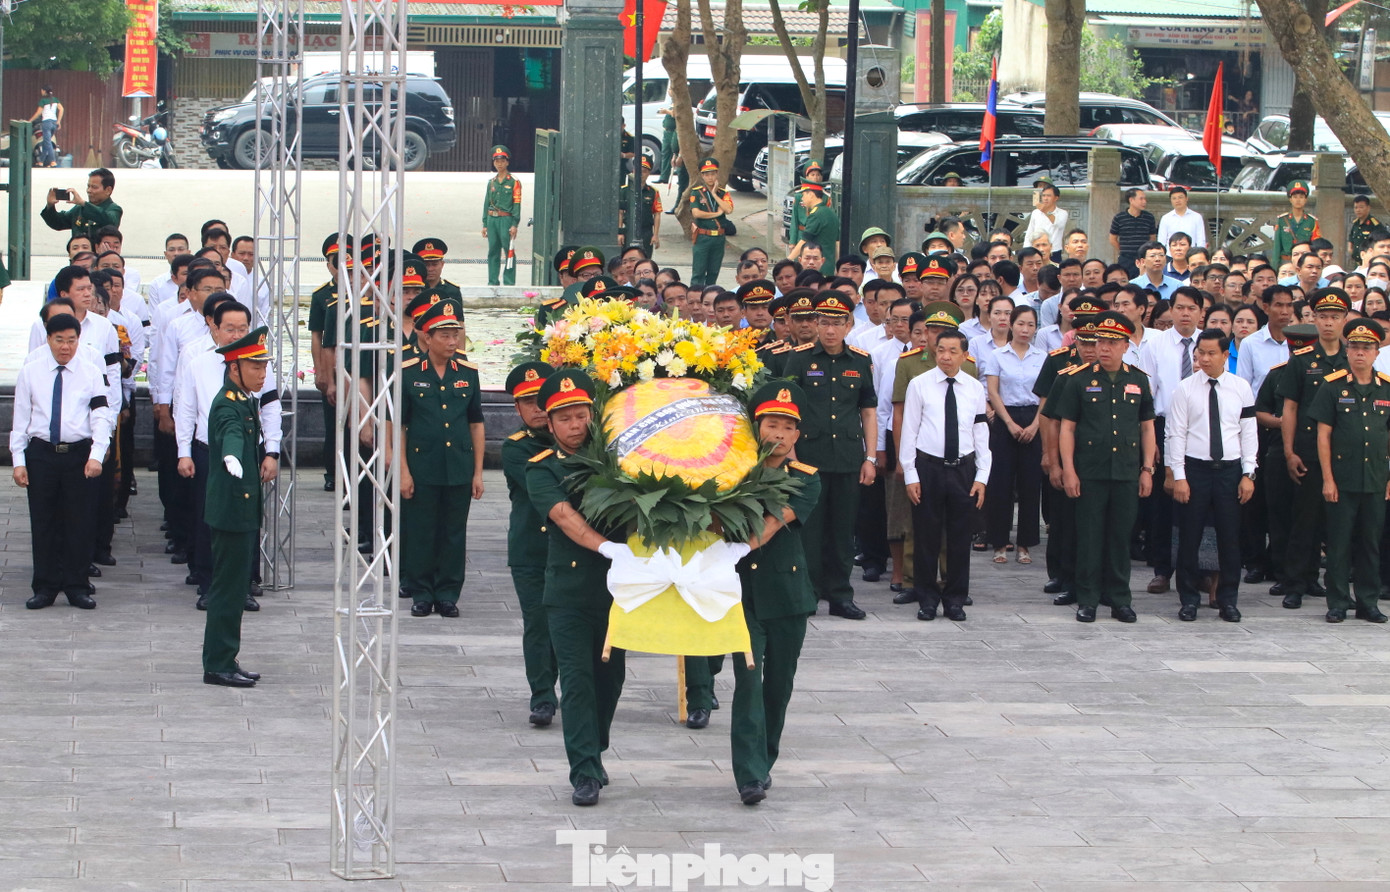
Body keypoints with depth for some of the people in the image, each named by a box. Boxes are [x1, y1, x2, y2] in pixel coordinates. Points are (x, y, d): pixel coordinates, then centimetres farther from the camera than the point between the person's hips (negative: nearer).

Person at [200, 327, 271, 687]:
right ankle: (218, 665, -2)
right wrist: (232, 458, -64)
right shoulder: (227, 406, -19)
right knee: (228, 586, -6)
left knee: (236, 585, 14)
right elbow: (231, 434, -44)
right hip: (232, 507, -10)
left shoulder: (246, 401, 11)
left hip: (243, 509, 10)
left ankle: (225, 661, 20)